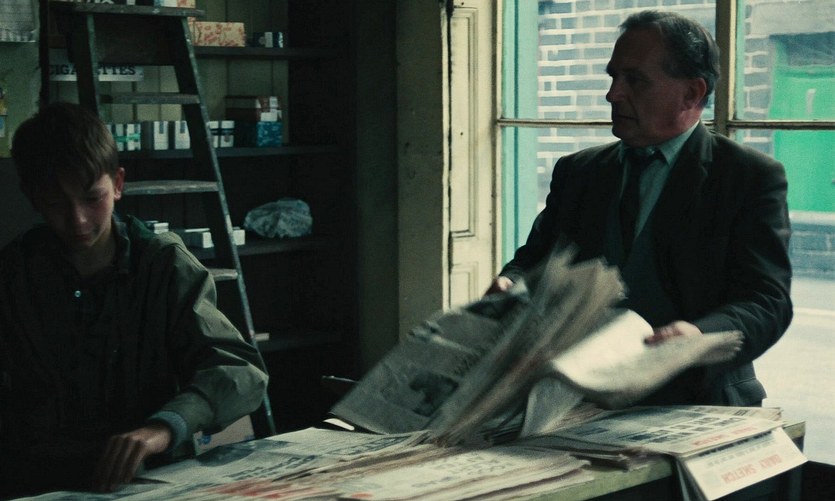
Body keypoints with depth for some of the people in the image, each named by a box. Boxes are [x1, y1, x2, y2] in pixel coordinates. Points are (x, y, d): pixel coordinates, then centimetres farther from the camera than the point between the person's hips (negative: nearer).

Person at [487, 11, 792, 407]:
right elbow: (535, 259, 21)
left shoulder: (753, 178, 2)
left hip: (694, 406, -2)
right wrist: (510, 285, -5)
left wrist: (700, 337, -29)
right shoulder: (577, 171, 18)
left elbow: (768, 303, -7)